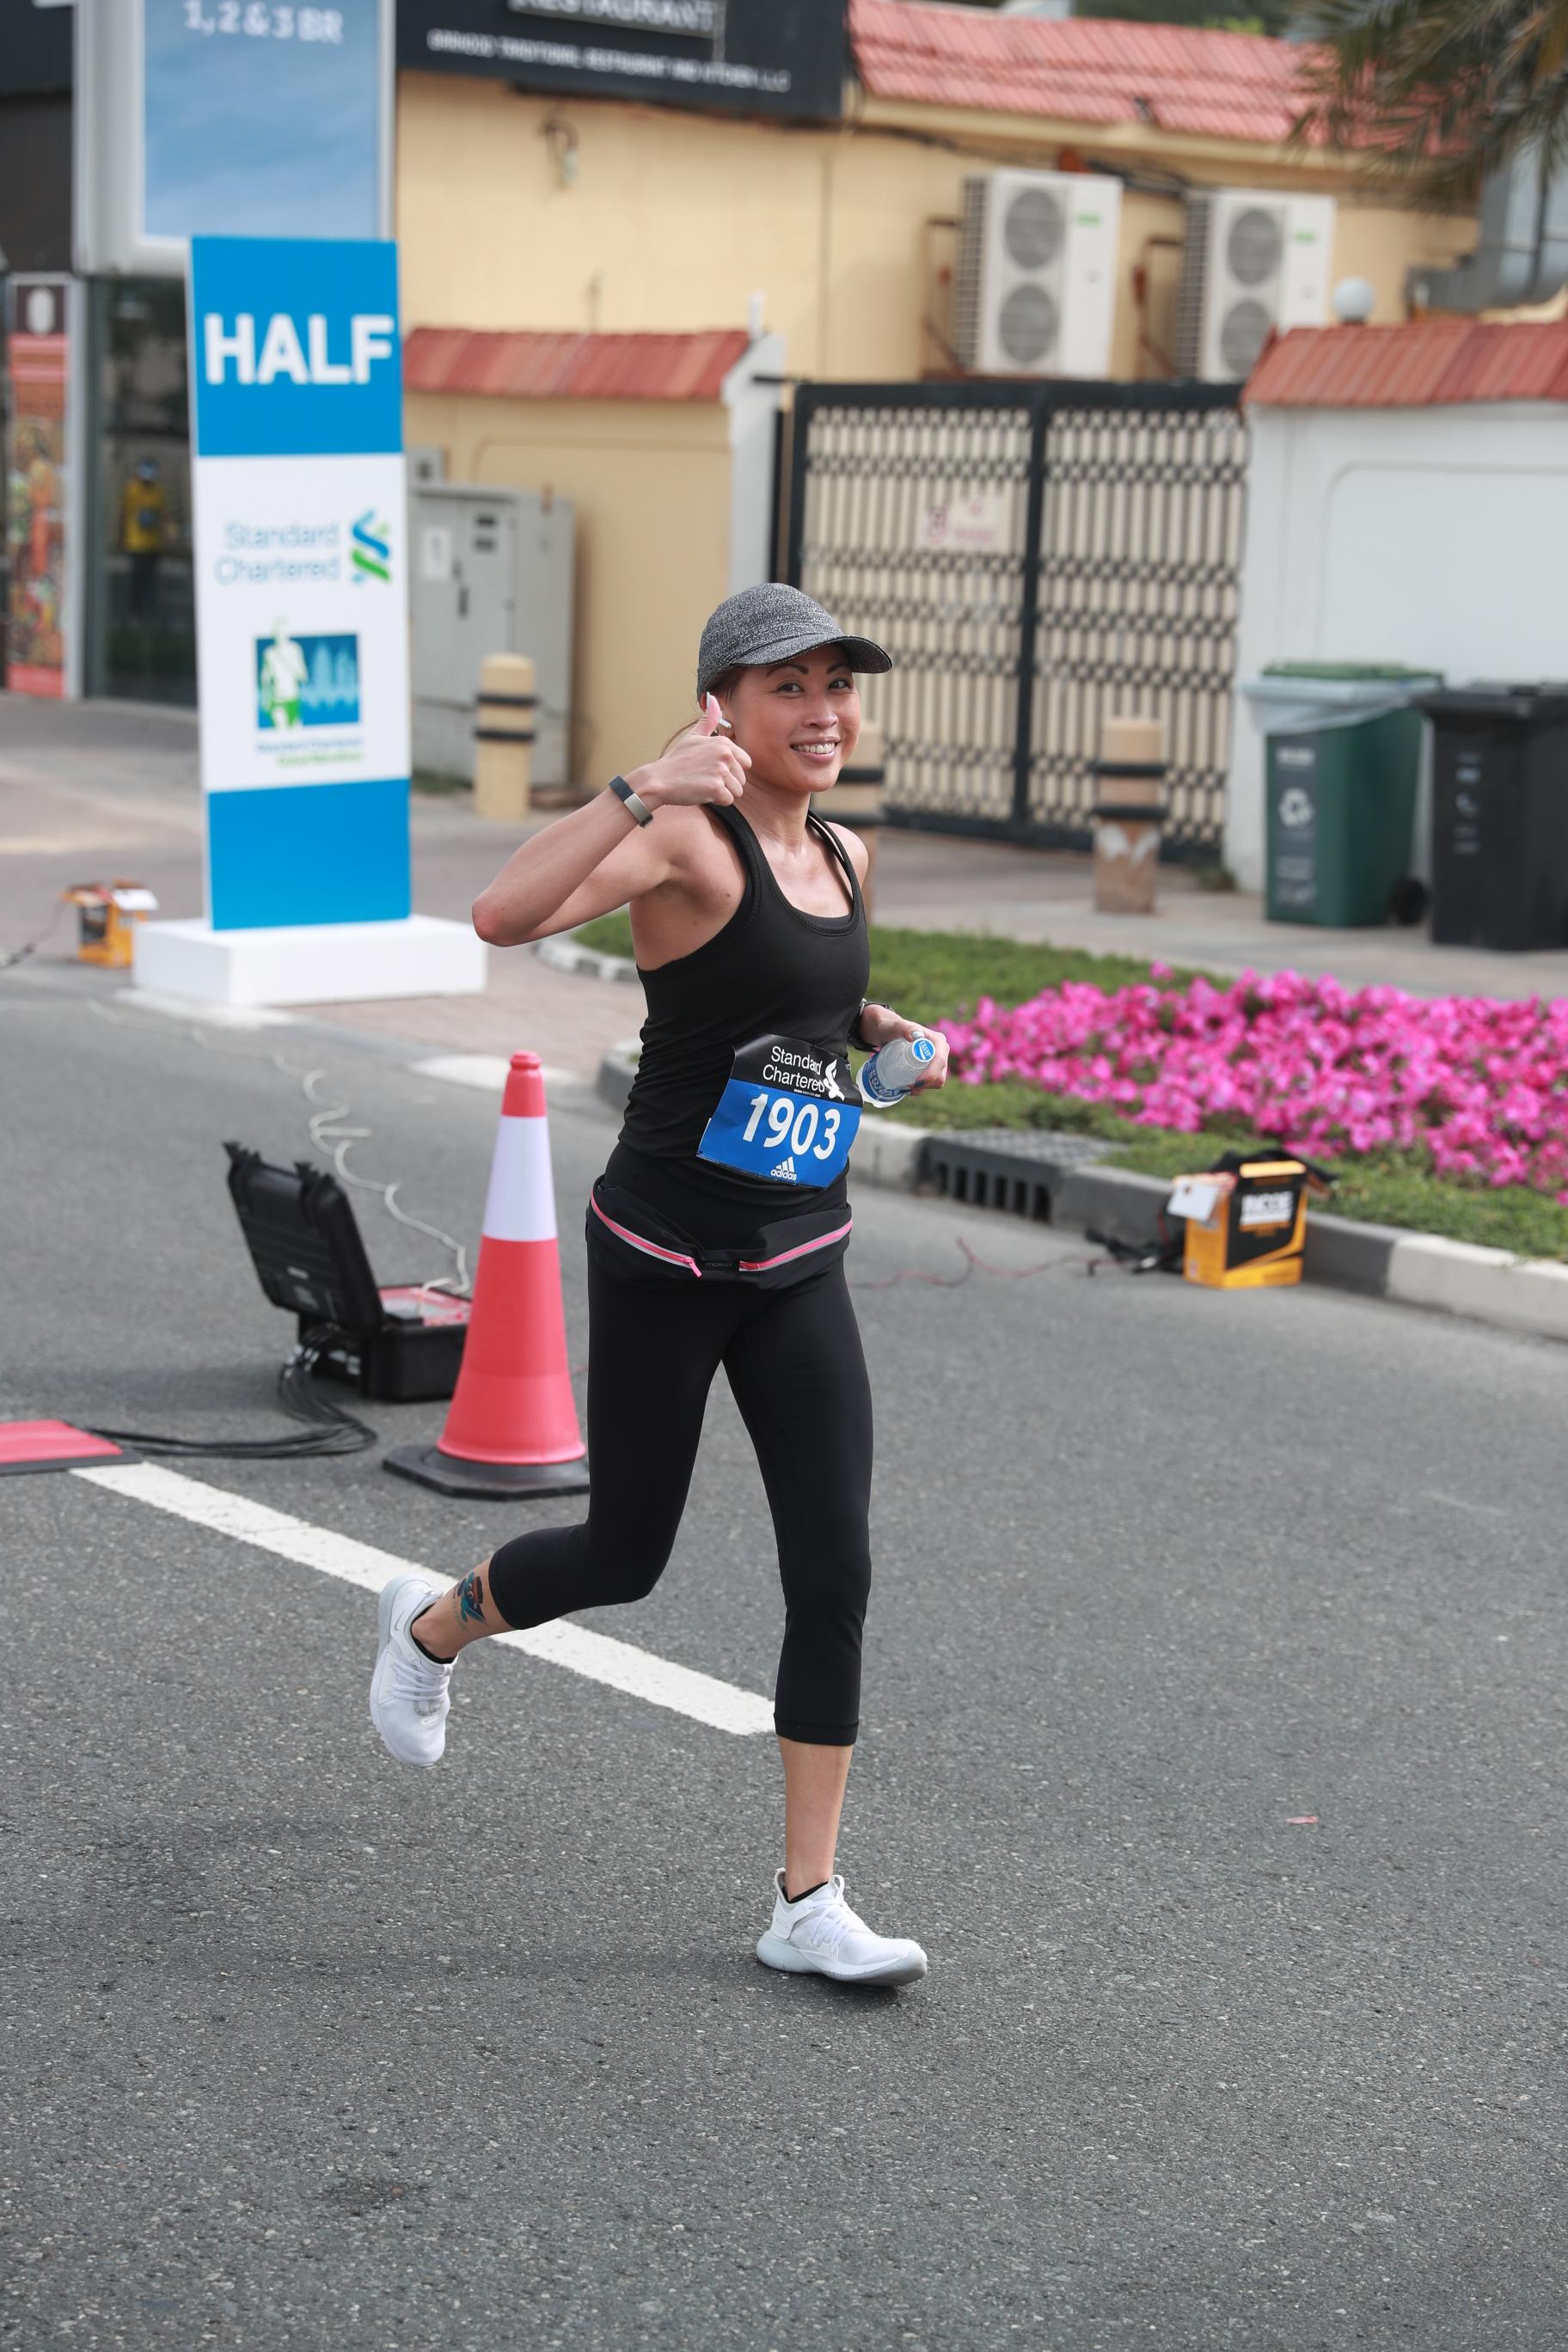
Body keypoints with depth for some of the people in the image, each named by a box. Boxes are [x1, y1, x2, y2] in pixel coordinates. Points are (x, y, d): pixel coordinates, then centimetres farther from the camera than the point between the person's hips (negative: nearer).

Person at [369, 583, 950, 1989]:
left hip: (800, 1264, 6)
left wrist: (887, 1030, 11)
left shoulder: (844, 859, 8)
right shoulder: (686, 841, -16)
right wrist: (644, 792, -41)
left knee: (835, 1572, -3)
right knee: (624, 1559, 10)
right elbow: (504, 915, -33)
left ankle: (809, 1902, 5)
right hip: (666, 1254, -6)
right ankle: (428, 1627, 44)